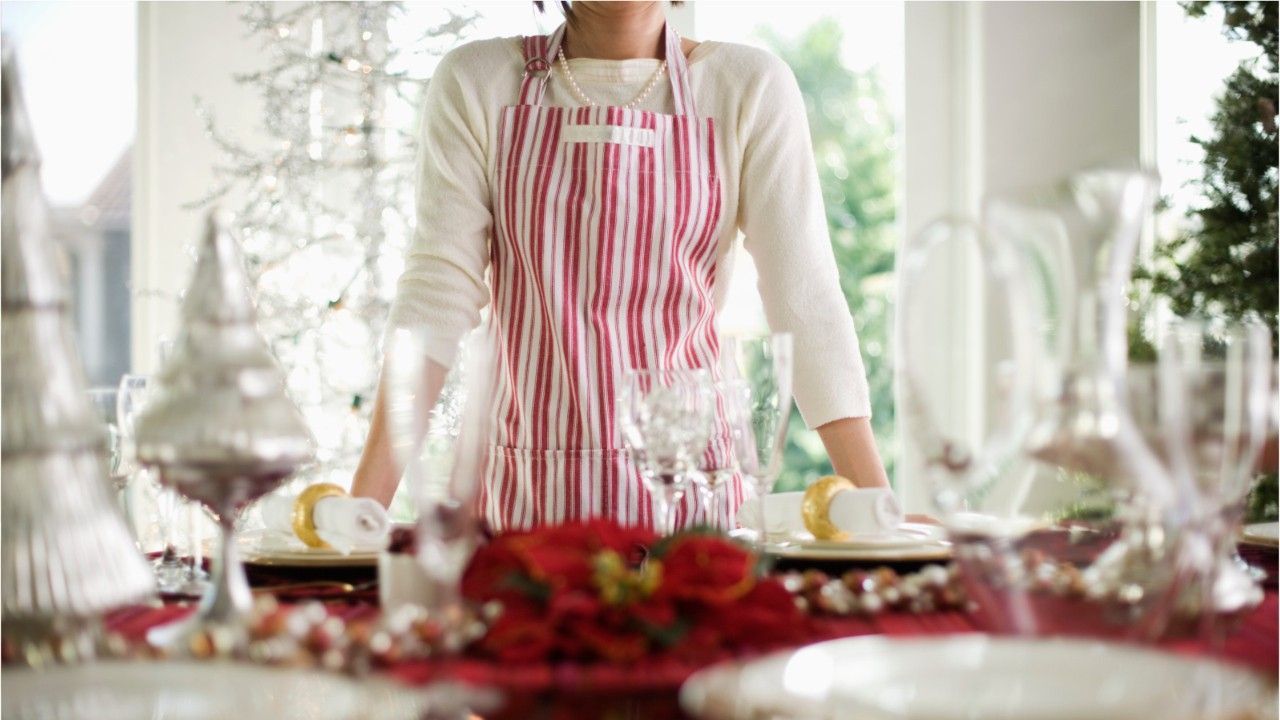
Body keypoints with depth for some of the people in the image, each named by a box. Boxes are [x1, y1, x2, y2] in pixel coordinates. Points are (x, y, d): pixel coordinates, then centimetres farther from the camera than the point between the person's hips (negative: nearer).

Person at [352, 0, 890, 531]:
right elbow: (439, 291, -5)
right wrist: (363, 505, -13)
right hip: (521, 499, 0)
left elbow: (806, 299, -5)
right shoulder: (474, 83, 0)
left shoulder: (753, 87, -1)